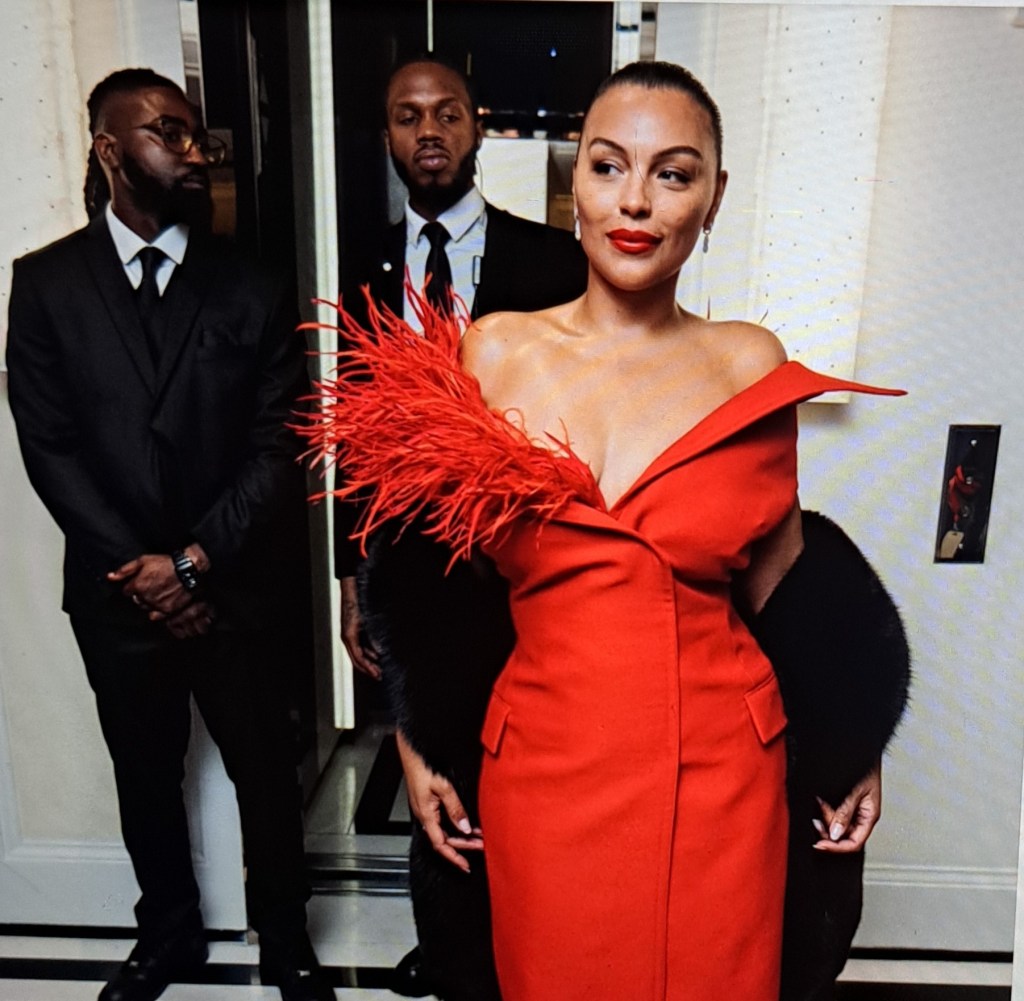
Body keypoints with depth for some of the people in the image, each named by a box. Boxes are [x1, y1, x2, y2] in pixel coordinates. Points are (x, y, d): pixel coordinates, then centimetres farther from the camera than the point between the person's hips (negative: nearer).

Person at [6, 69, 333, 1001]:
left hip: (234, 589, 0)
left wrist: (194, 561, -14)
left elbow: (279, 448, -6)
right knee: (145, 777, 19)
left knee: (267, 775, 12)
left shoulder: (253, 289, -2)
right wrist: (141, 571, -10)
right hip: (117, 594, 1)